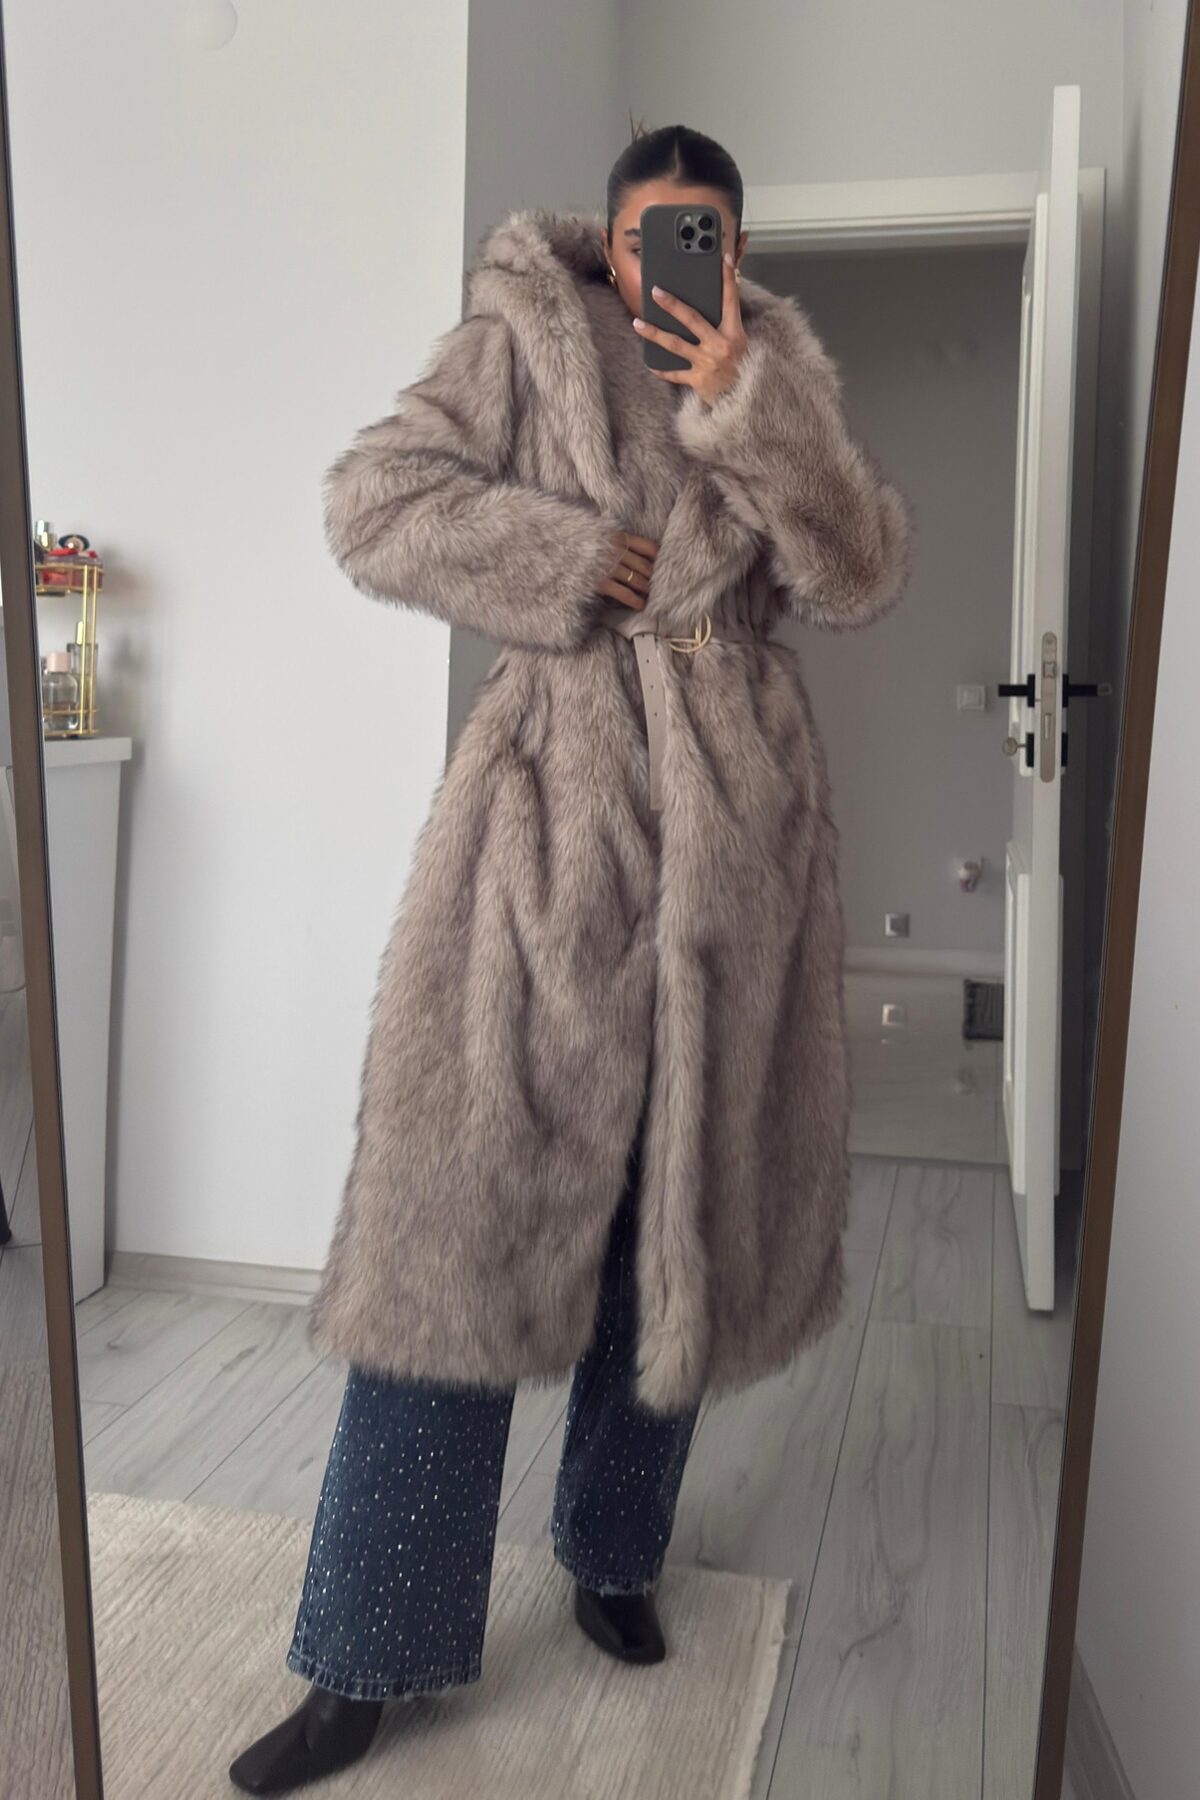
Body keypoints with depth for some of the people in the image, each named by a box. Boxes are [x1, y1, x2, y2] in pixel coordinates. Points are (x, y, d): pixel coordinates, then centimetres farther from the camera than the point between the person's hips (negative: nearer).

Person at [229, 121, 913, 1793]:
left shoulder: (789, 378, 16)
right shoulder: (524, 340, 8)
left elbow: (864, 577, 2)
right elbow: (371, 501, -3)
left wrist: (741, 404, -8)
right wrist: (576, 558, -10)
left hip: (737, 817, 4)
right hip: (560, 799, -3)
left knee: (682, 1208, 9)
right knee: (463, 1210, -6)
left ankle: (615, 1551, 31)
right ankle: (369, 1656, 8)